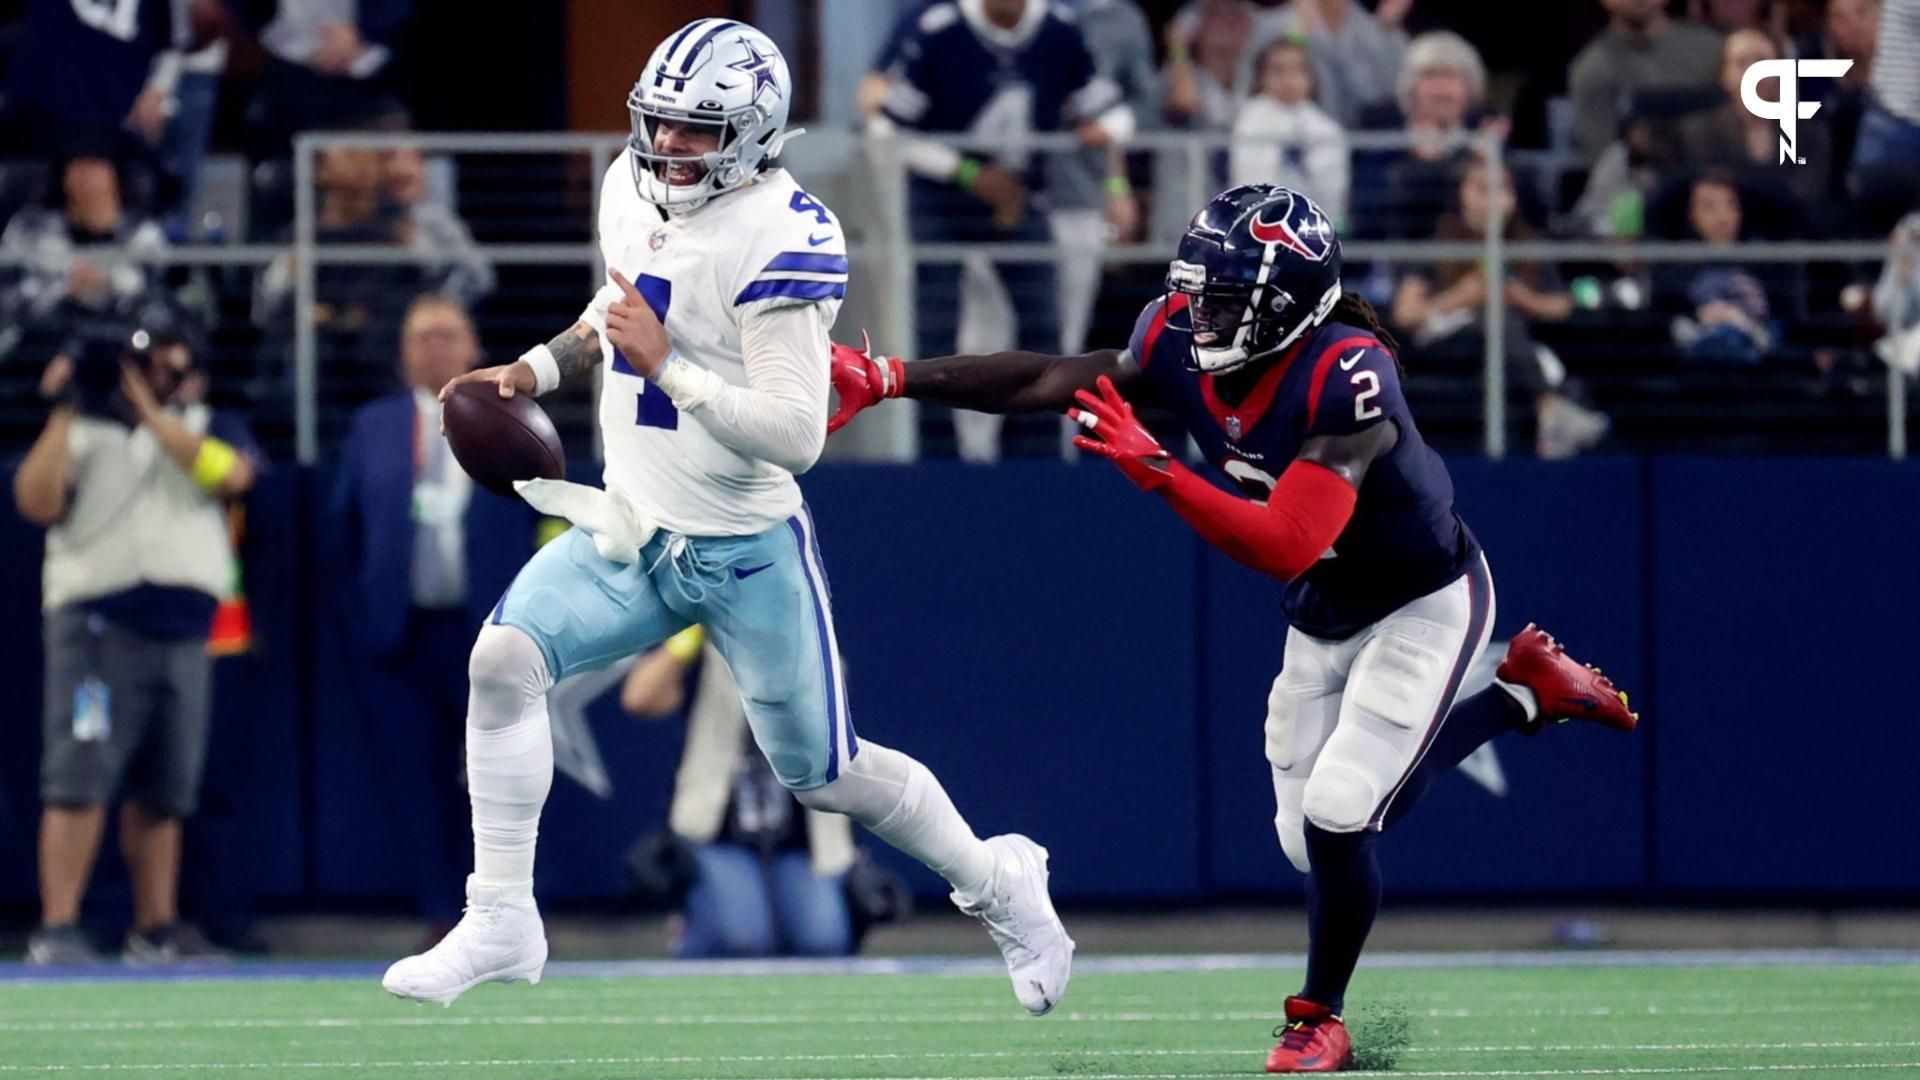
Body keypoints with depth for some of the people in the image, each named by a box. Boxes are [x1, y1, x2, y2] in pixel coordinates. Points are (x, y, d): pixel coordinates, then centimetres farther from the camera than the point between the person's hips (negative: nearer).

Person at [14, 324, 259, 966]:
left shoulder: (210, 430, 14)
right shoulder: (84, 431, 8)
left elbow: (230, 474, -9)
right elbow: (37, 503, -8)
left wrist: (151, 413, -12)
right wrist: (65, 413, -11)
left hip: (183, 636, 4)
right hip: (97, 624, -4)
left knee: (162, 792, 9)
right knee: (81, 779, -13)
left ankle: (156, 930, 16)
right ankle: (56, 931, -16)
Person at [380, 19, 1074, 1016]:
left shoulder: (782, 238, -23)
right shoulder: (631, 190, 1)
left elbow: (797, 435, -26)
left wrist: (667, 365, -32)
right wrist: (536, 369, 8)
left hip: (747, 550, -6)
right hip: (630, 531, 6)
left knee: (825, 775, 7)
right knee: (503, 660, -16)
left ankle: (1001, 888, 32)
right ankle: (500, 922, -8)